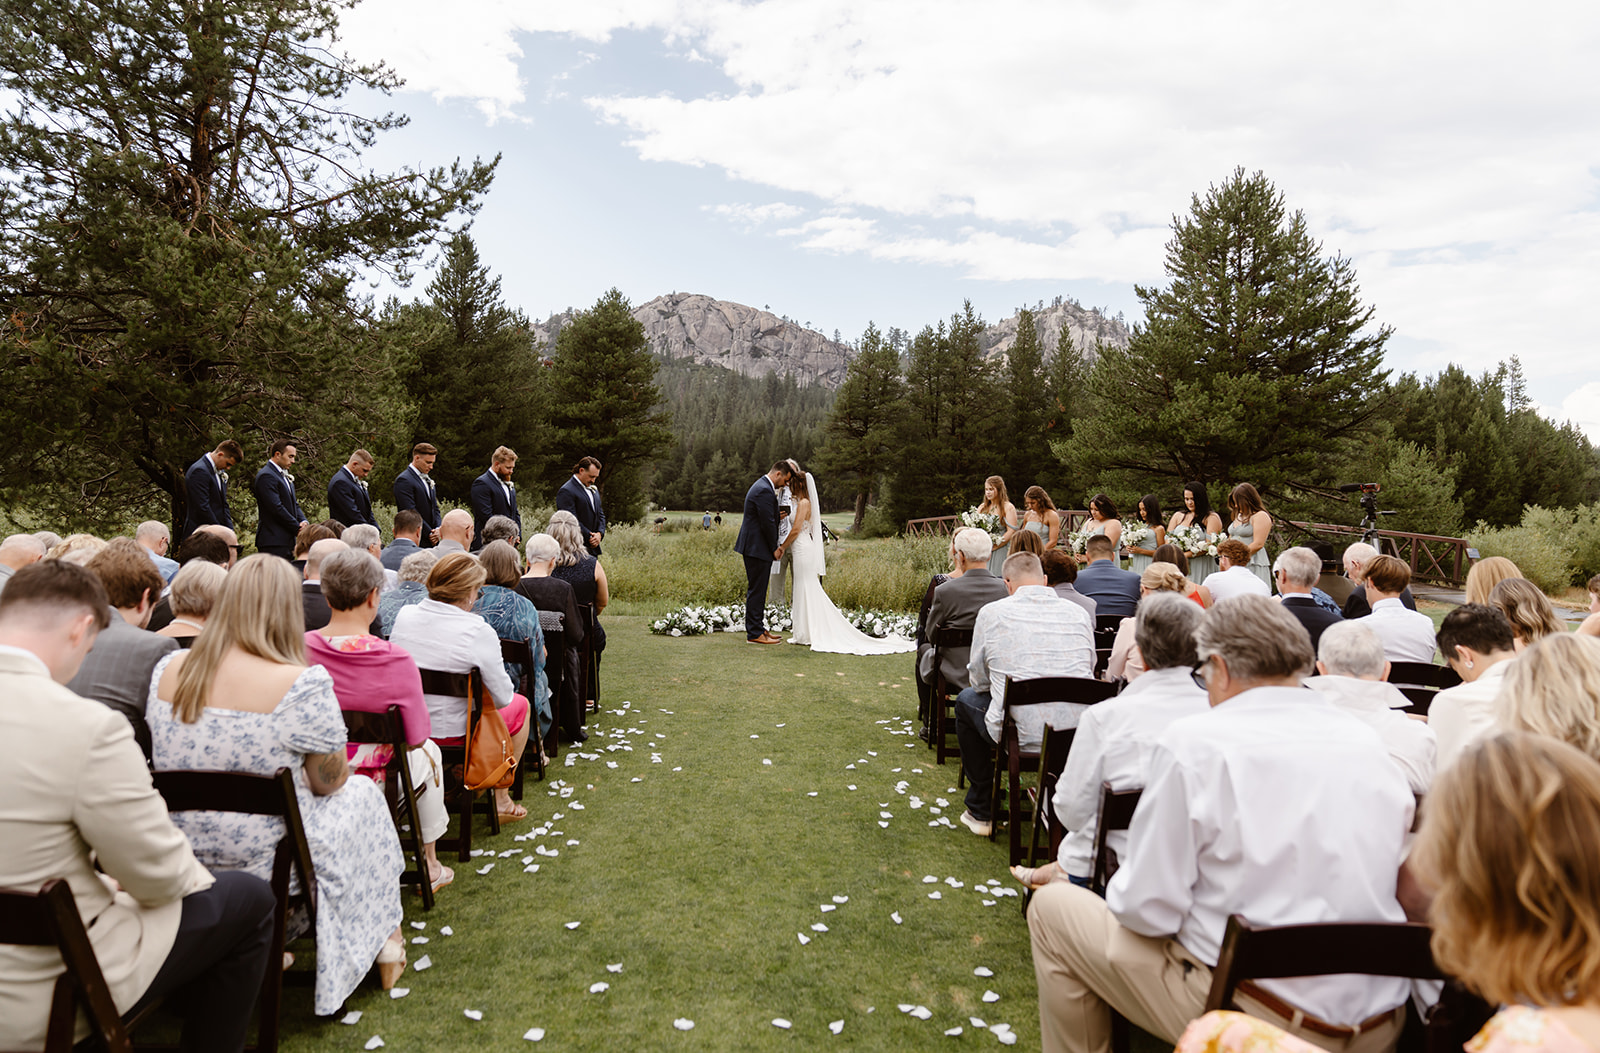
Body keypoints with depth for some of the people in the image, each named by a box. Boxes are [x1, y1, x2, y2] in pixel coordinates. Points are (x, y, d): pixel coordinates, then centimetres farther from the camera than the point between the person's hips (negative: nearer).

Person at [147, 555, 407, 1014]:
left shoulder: (168, 671, -5)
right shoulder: (304, 683, -23)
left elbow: (174, 759, 11)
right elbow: (329, 782, -11)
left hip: (181, 863, 6)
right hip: (268, 863, -6)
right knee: (362, 794, 22)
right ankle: (385, 942, 37)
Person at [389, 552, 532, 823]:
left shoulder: (404, 615, -6)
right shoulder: (479, 631, -22)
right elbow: (502, 697, -15)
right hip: (453, 733, -6)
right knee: (520, 704, 22)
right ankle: (500, 800, 27)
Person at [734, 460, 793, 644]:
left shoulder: (762, 486, 16)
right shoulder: (765, 491, -19)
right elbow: (768, 523, -20)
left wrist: (775, 545, 13)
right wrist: (774, 548, -8)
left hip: (755, 547, 11)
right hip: (757, 548, -11)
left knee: (757, 590, 15)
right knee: (756, 590, -5)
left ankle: (758, 628, 22)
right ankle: (754, 633, 0)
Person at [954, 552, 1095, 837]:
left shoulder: (992, 613, -2)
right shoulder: (1078, 612, 6)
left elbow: (978, 681, 9)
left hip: (1019, 735, -3)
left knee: (966, 699, 27)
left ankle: (981, 812, 32)